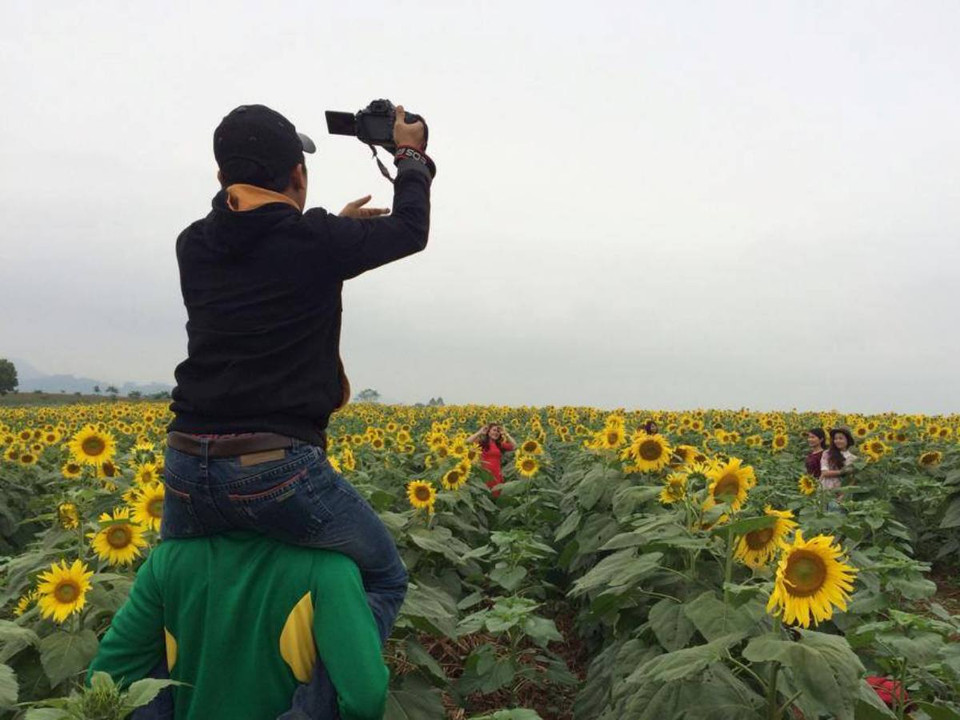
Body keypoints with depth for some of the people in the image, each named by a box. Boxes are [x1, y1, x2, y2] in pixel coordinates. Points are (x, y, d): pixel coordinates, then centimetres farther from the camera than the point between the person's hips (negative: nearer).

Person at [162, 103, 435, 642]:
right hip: (279, 469, -5)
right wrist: (412, 157, 29)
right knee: (385, 580, 16)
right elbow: (411, 231, 13)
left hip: (187, 466, 6)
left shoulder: (194, 247, 10)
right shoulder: (318, 242, -4)